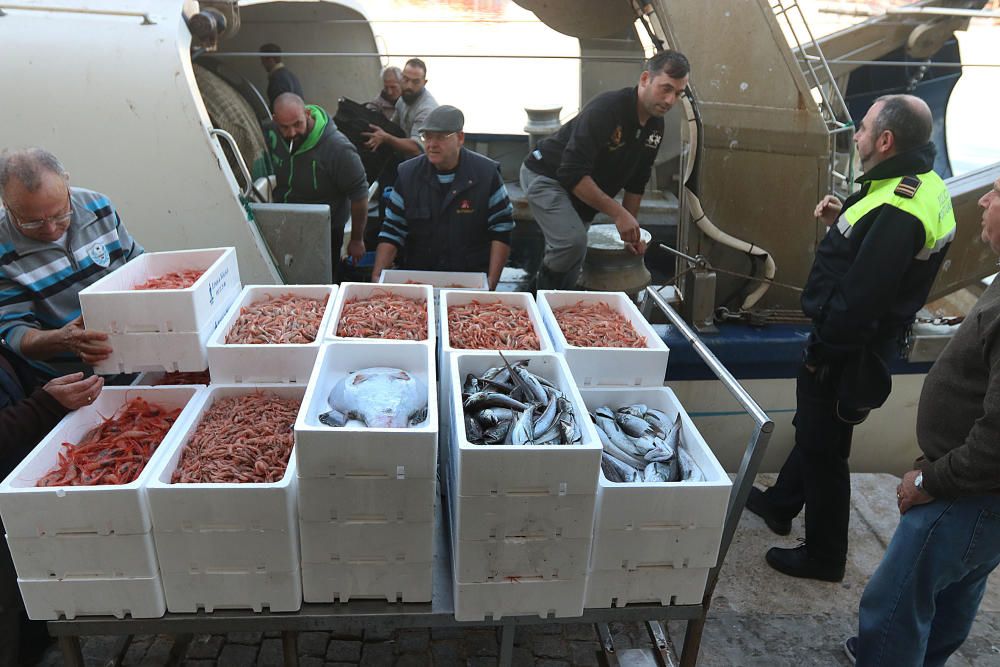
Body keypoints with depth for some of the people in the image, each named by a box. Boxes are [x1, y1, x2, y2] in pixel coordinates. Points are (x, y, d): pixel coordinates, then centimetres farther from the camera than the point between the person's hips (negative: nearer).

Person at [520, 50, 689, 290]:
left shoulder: (655, 126, -1)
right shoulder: (606, 109, -28)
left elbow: (636, 182, 12)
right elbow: (573, 173, -34)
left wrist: (630, 230, 10)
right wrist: (618, 213, -33)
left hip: (581, 192, 8)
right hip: (547, 177, -8)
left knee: (572, 266, 8)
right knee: (573, 241, -30)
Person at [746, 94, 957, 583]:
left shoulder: (898, 211, -28)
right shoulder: (919, 185, 6)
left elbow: (860, 299, -30)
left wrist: (822, 349, -18)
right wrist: (842, 222, 0)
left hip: (849, 347, -10)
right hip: (856, 342, 10)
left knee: (823, 449, 5)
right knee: (811, 428, 25)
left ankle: (824, 556, 23)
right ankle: (780, 504, 46)